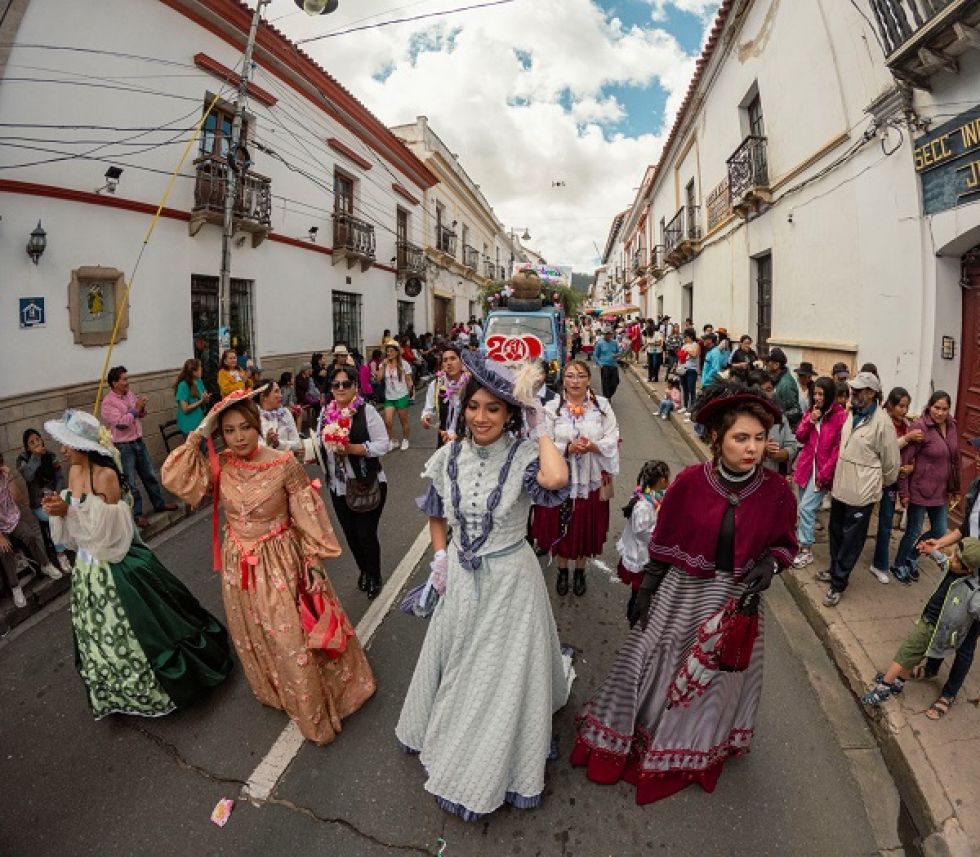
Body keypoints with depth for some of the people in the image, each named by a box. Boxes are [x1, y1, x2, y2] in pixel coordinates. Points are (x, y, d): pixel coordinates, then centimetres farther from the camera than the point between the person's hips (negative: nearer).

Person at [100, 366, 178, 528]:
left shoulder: (130, 393, 5)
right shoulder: (108, 402, -14)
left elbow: (141, 415, 16)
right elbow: (121, 422, -23)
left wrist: (142, 408, -5)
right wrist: (135, 409, -17)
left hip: (138, 441, 7)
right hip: (123, 447, -7)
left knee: (150, 475, 17)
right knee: (130, 483, 2)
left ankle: (159, 503, 31)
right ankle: (136, 514, 13)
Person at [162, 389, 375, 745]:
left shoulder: (284, 464, -18)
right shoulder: (220, 467, -7)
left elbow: (308, 516, -13)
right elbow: (174, 478, -16)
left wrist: (314, 562, -12)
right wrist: (198, 435, -18)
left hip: (280, 564, -4)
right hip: (239, 567, 4)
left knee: (292, 639, 5)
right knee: (254, 639, 21)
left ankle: (315, 711, 29)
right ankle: (275, 693, 49)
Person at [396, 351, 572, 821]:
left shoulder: (523, 456, -19)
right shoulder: (449, 457, -7)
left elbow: (556, 478, -43)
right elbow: (436, 514, 10)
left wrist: (539, 427, -29)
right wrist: (440, 557, 1)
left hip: (510, 580, -4)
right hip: (459, 579, 4)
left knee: (503, 675, 14)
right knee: (456, 665, 25)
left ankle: (498, 765, 42)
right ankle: (448, 736, 54)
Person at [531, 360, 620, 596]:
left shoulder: (602, 405, -2)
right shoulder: (552, 407, -6)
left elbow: (612, 439, -4)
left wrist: (593, 446, -22)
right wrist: (568, 448, -22)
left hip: (591, 479, 1)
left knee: (586, 528, 13)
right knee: (560, 527, 11)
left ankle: (580, 571, 38)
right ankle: (562, 570, 36)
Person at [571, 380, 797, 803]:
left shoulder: (776, 491, -13)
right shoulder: (690, 482, -18)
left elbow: (785, 543, 4)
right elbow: (663, 543, -7)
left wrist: (769, 563, -17)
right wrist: (645, 590, -2)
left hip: (737, 601, 2)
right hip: (681, 594, -1)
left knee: (716, 678, 20)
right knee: (658, 668, 15)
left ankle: (699, 750, 49)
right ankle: (627, 743, 41)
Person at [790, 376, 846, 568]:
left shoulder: (840, 415, -10)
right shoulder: (810, 411, 9)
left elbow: (839, 449, -11)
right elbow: (800, 437, 7)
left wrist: (824, 473, -13)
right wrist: (810, 420, -10)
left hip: (822, 470, -5)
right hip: (805, 466, 6)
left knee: (806, 508, -9)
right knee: (803, 508, 11)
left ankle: (806, 550, 2)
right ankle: (800, 540, 25)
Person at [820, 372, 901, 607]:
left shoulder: (882, 422, -18)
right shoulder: (852, 414, 3)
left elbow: (891, 461, -9)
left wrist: (880, 484, 5)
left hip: (862, 492, -7)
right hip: (841, 486, 7)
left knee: (851, 539, 5)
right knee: (835, 532, 20)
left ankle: (838, 583, 16)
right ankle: (835, 569, 39)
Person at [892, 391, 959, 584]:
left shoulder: (951, 426, 3)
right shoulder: (920, 426, -17)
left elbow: (955, 459, 12)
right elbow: (905, 460, -17)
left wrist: (955, 489, 14)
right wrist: (903, 492, -17)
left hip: (941, 491, 7)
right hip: (920, 490, -7)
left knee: (939, 531, 15)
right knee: (914, 532, 6)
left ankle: (911, 559, 36)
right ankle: (899, 566, 27)